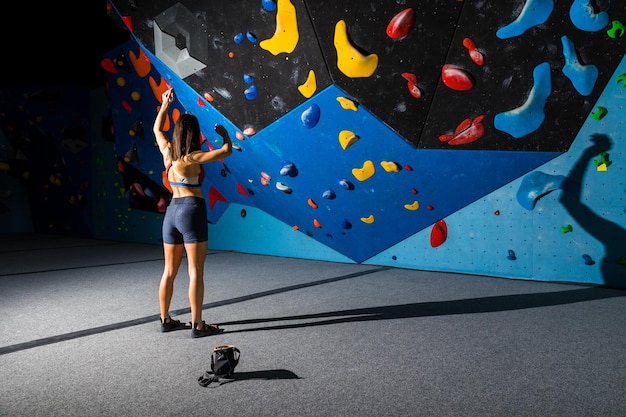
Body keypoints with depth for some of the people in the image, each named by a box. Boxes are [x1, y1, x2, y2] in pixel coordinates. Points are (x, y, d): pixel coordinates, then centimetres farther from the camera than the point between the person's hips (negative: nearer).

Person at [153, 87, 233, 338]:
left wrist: (165, 105, 28)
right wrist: (224, 134, 7)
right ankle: (197, 325, 2)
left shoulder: (168, 153, 7)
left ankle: (165, 320, 25)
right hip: (192, 211, -7)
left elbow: (157, 129, 25)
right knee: (196, 272, -2)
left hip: (172, 211, 7)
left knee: (170, 271, 15)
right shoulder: (193, 158, -11)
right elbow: (226, 151, -12)